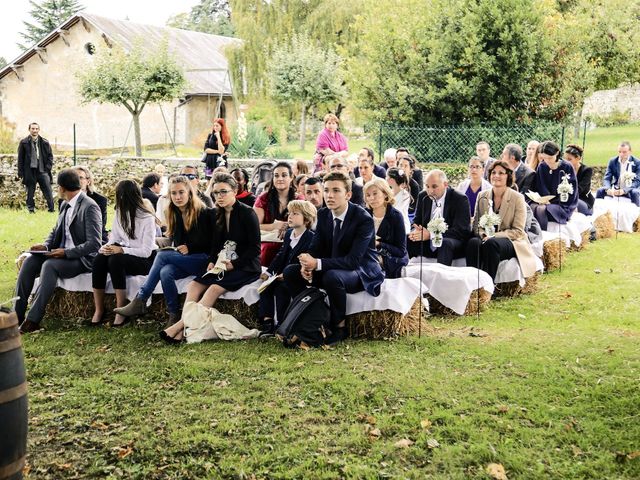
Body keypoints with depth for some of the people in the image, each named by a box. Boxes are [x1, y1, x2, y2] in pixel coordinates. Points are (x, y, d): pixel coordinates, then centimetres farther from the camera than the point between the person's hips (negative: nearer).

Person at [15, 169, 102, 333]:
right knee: (29, 262, -13)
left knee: (49, 265, -32)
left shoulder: (90, 207, -14)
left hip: (81, 259, -8)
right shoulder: (65, 205, 13)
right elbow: (56, 231, 23)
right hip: (62, 253, 8)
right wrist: (46, 245, 2)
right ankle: (17, 314, -13)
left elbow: (94, 244, -20)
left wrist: (66, 252, -23)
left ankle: (33, 320, -31)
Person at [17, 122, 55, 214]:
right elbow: (20, 159, 3)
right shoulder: (24, 142, 2)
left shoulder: (45, 142, 6)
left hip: (42, 171, 1)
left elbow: (50, 156, 11)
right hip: (29, 171, -1)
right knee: (30, 193, 6)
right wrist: (20, 173, -1)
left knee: (48, 192, -4)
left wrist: (48, 168, -1)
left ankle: (51, 209, -1)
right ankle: (31, 210, 14)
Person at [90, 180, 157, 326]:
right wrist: (107, 247, -16)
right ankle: (98, 310, -23)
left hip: (145, 260, -6)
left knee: (115, 260, -34)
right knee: (99, 259, -24)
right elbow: (114, 239, 6)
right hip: (126, 255, 6)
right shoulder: (120, 214, 8)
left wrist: (121, 250, -26)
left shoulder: (147, 218, -14)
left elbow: (146, 251, -18)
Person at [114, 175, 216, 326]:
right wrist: (174, 250, -5)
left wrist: (189, 249, -13)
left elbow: (213, 244, -5)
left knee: (162, 255, -25)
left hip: (202, 260, -5)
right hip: (182, 260, 5)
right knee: (165, 272, -30)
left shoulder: (205, 213, -6)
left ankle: (140, 301, -20)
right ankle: (174, 316, -24)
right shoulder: (172, 214, 11)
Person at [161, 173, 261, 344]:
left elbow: (255, 248, -11)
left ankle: (181, 325, -32)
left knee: (215, 288, -29)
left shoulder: (247, 213, -9)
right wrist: (212, 262, -1)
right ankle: (183, 330, -28)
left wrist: (233, 264, -16)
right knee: (194, 285, -16)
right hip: (222, 264, 7)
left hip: (246, 266, -7)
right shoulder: (218, 214, 11)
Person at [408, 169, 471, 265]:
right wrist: (416, 231, -15)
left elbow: (460, 231, -17)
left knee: (445, 243, -38)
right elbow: (416, 221, 12)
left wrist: (431, 234, -27)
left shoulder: (460, 199, -11)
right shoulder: (423, 196, 5)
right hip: (427, 246, 5)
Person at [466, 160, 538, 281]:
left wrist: (494, 236, -18)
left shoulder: (517, 198, -4)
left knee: (491, 244, -37)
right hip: (487, 238, 3)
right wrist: (483, 235, -12)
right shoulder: (482, 196, 9)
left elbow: (517, 231, -7)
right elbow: (476, 224, 11)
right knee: (473, 243, -32)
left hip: (511, 241, -3)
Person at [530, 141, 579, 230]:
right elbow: (541, 189, 7)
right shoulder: (542, 167, 5)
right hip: (546, 203, 4)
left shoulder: (567, 167, -6)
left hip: (563, 206, -4)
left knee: (541, 209, -32)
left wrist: (551, 202, -15)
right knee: (531, 207, -28)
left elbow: (570, 193, -7)